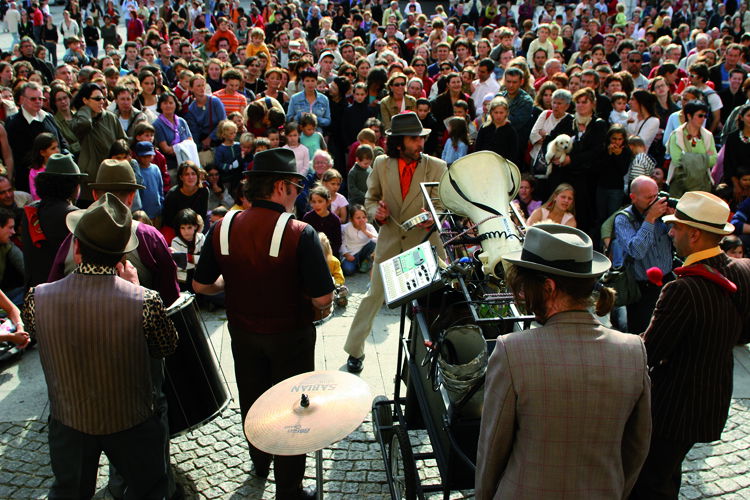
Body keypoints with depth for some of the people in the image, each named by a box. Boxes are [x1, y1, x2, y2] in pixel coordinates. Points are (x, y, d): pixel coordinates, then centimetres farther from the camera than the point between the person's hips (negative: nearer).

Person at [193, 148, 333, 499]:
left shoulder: (223, 228, -12)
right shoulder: (300, 234, -24)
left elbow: (202, 286, -3)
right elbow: (323, 299, -25)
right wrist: (318, 310, -3)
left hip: (243, 333, 4)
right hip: (290, 335, -4)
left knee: (252, 400, 25)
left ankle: (260, 461, 50)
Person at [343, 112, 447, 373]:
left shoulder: (436, 167, -5)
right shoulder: (381, 164, 0)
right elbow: (370, 199, 10)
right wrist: (376, 211, -13)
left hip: (424, 244, -1)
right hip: (389, 243, 1)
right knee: (373, 296, 9)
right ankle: (355, 350, 25)